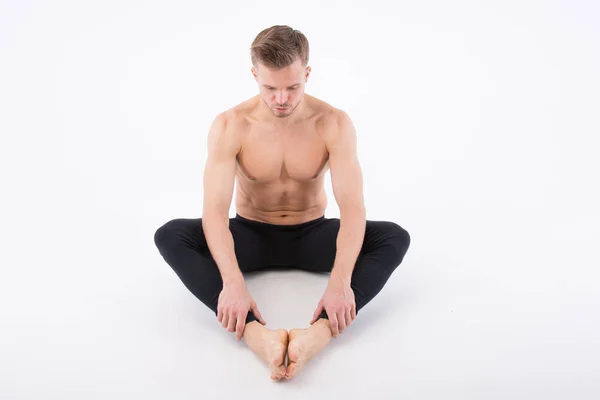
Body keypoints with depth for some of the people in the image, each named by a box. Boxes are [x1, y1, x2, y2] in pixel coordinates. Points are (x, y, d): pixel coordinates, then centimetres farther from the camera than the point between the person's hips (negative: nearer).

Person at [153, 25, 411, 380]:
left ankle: (320, 331, -47)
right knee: (170, 235, -28)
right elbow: (215, 210, -27)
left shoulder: (335, 123, -18)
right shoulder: (229, 126, -19)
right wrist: (233, 281, -44)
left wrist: (340, 280, -43)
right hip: (251, 235, 0)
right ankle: (255, 332, -47)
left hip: (310, 235, 1)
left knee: (395, 237, -26)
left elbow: (353, 207, -27)